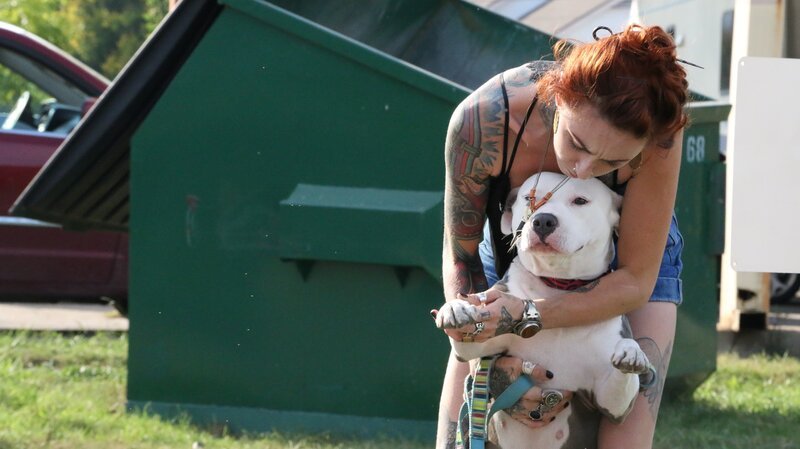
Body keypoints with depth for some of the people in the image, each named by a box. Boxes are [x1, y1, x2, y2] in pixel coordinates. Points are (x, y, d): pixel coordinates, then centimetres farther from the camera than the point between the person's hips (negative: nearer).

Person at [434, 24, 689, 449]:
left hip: (620, 264, -1)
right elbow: (460, 255, -19)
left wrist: (528, 316, -41)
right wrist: (495, 365, -31)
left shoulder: (658, 132, -38)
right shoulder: (481, 120, -36)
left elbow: (636, 279, -27)